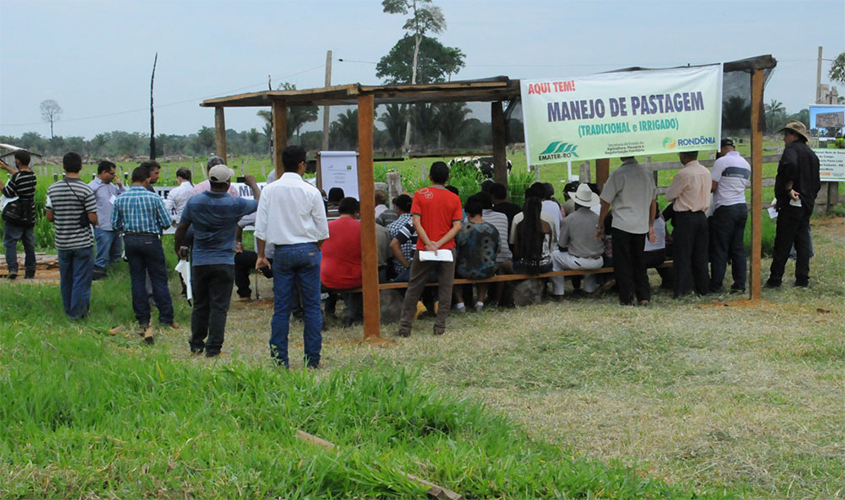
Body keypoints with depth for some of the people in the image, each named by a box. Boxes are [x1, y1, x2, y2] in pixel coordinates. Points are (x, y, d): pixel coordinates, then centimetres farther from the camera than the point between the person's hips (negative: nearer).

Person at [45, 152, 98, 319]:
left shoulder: (53, 189, 0)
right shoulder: (85, 190, -14)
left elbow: (49, 216, 3)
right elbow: (93, 218, -15)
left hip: (62, 242, 4)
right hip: (82, 242, -4)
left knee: (66, 279, 16)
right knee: (81, 279, 2)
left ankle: (69, 310, 25)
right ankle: (78, 313, 3)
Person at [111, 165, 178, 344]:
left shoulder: (120, 199, 1)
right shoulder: (154, 198, -9)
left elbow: (115, 224, 5)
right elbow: (166, 222, -9)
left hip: (130, 240, 3)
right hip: (150, 240, -3)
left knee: (137, 280, 8)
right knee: (159, 279, 6)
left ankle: (143, 321, 8)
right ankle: (166, 318, 8)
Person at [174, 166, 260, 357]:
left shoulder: (194, 201, -1)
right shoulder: (234, 204, -9)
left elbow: (181, 229, 7)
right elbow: (260, 204, 6)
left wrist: (177, 249, 23)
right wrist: (253, 184, 22)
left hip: (199, 261, 3)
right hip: (224, 262, -3)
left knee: (200, 305, 14)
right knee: (219, 307, 0)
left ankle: (196, 345, 22)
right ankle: (213, 348, -2)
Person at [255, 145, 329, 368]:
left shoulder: (270, 190, -1)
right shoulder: (311, 192, -5)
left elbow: (261, 226, 0)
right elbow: (322, 230, 0)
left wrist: (261, 255, 8)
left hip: (282, 251, 1)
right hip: (308, 250, -1)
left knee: (281, 307, 6)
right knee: (312, 306, 5)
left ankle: (279, 359, 6)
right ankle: (312, 359, 7)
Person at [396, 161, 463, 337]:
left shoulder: (420, 194, -2)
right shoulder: (454, 199, 2)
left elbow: (416, 222, -11)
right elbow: (457, 226, -6)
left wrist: (429, 243, -14)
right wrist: (439, 243, -12)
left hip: (424, 250, 0)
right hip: (447, 250, 0)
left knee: (414, 288, 7)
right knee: (445, 289, 9)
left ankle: (405, 327, 7)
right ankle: (440, 326, 7)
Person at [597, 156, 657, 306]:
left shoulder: (618, 174, -12)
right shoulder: (647, 174, 7)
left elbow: (606, 202, -8)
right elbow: (653, 202, 14)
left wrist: (600, 225, 2)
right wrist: (651, 225, 21)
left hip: (622, 226, -5)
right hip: (641, 226, 5)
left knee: (622, 264, 3)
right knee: (639, 262, 15)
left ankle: (627, 298, 5)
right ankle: (644, 296, 14)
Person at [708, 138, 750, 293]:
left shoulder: (722, 161, -10)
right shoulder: (746, 164, 14)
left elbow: (712, 187, -11)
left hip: (725, 209, -7)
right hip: (742, 206, 7)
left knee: (720, 249, -1)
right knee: (738, 248, 10)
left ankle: (715, 285, 3)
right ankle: (740, 284, 10)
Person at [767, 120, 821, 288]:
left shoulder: (792, 149, -10)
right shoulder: (812, 154, 17)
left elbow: (790, 165, -32)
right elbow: (817, 183, 19)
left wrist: (789, 188, -23)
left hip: (790, 204, -8)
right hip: (807, 204, 8)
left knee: (782, 243, -4)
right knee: (802, 242, 10)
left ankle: (775, 278, -1)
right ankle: (803, 279, 11)